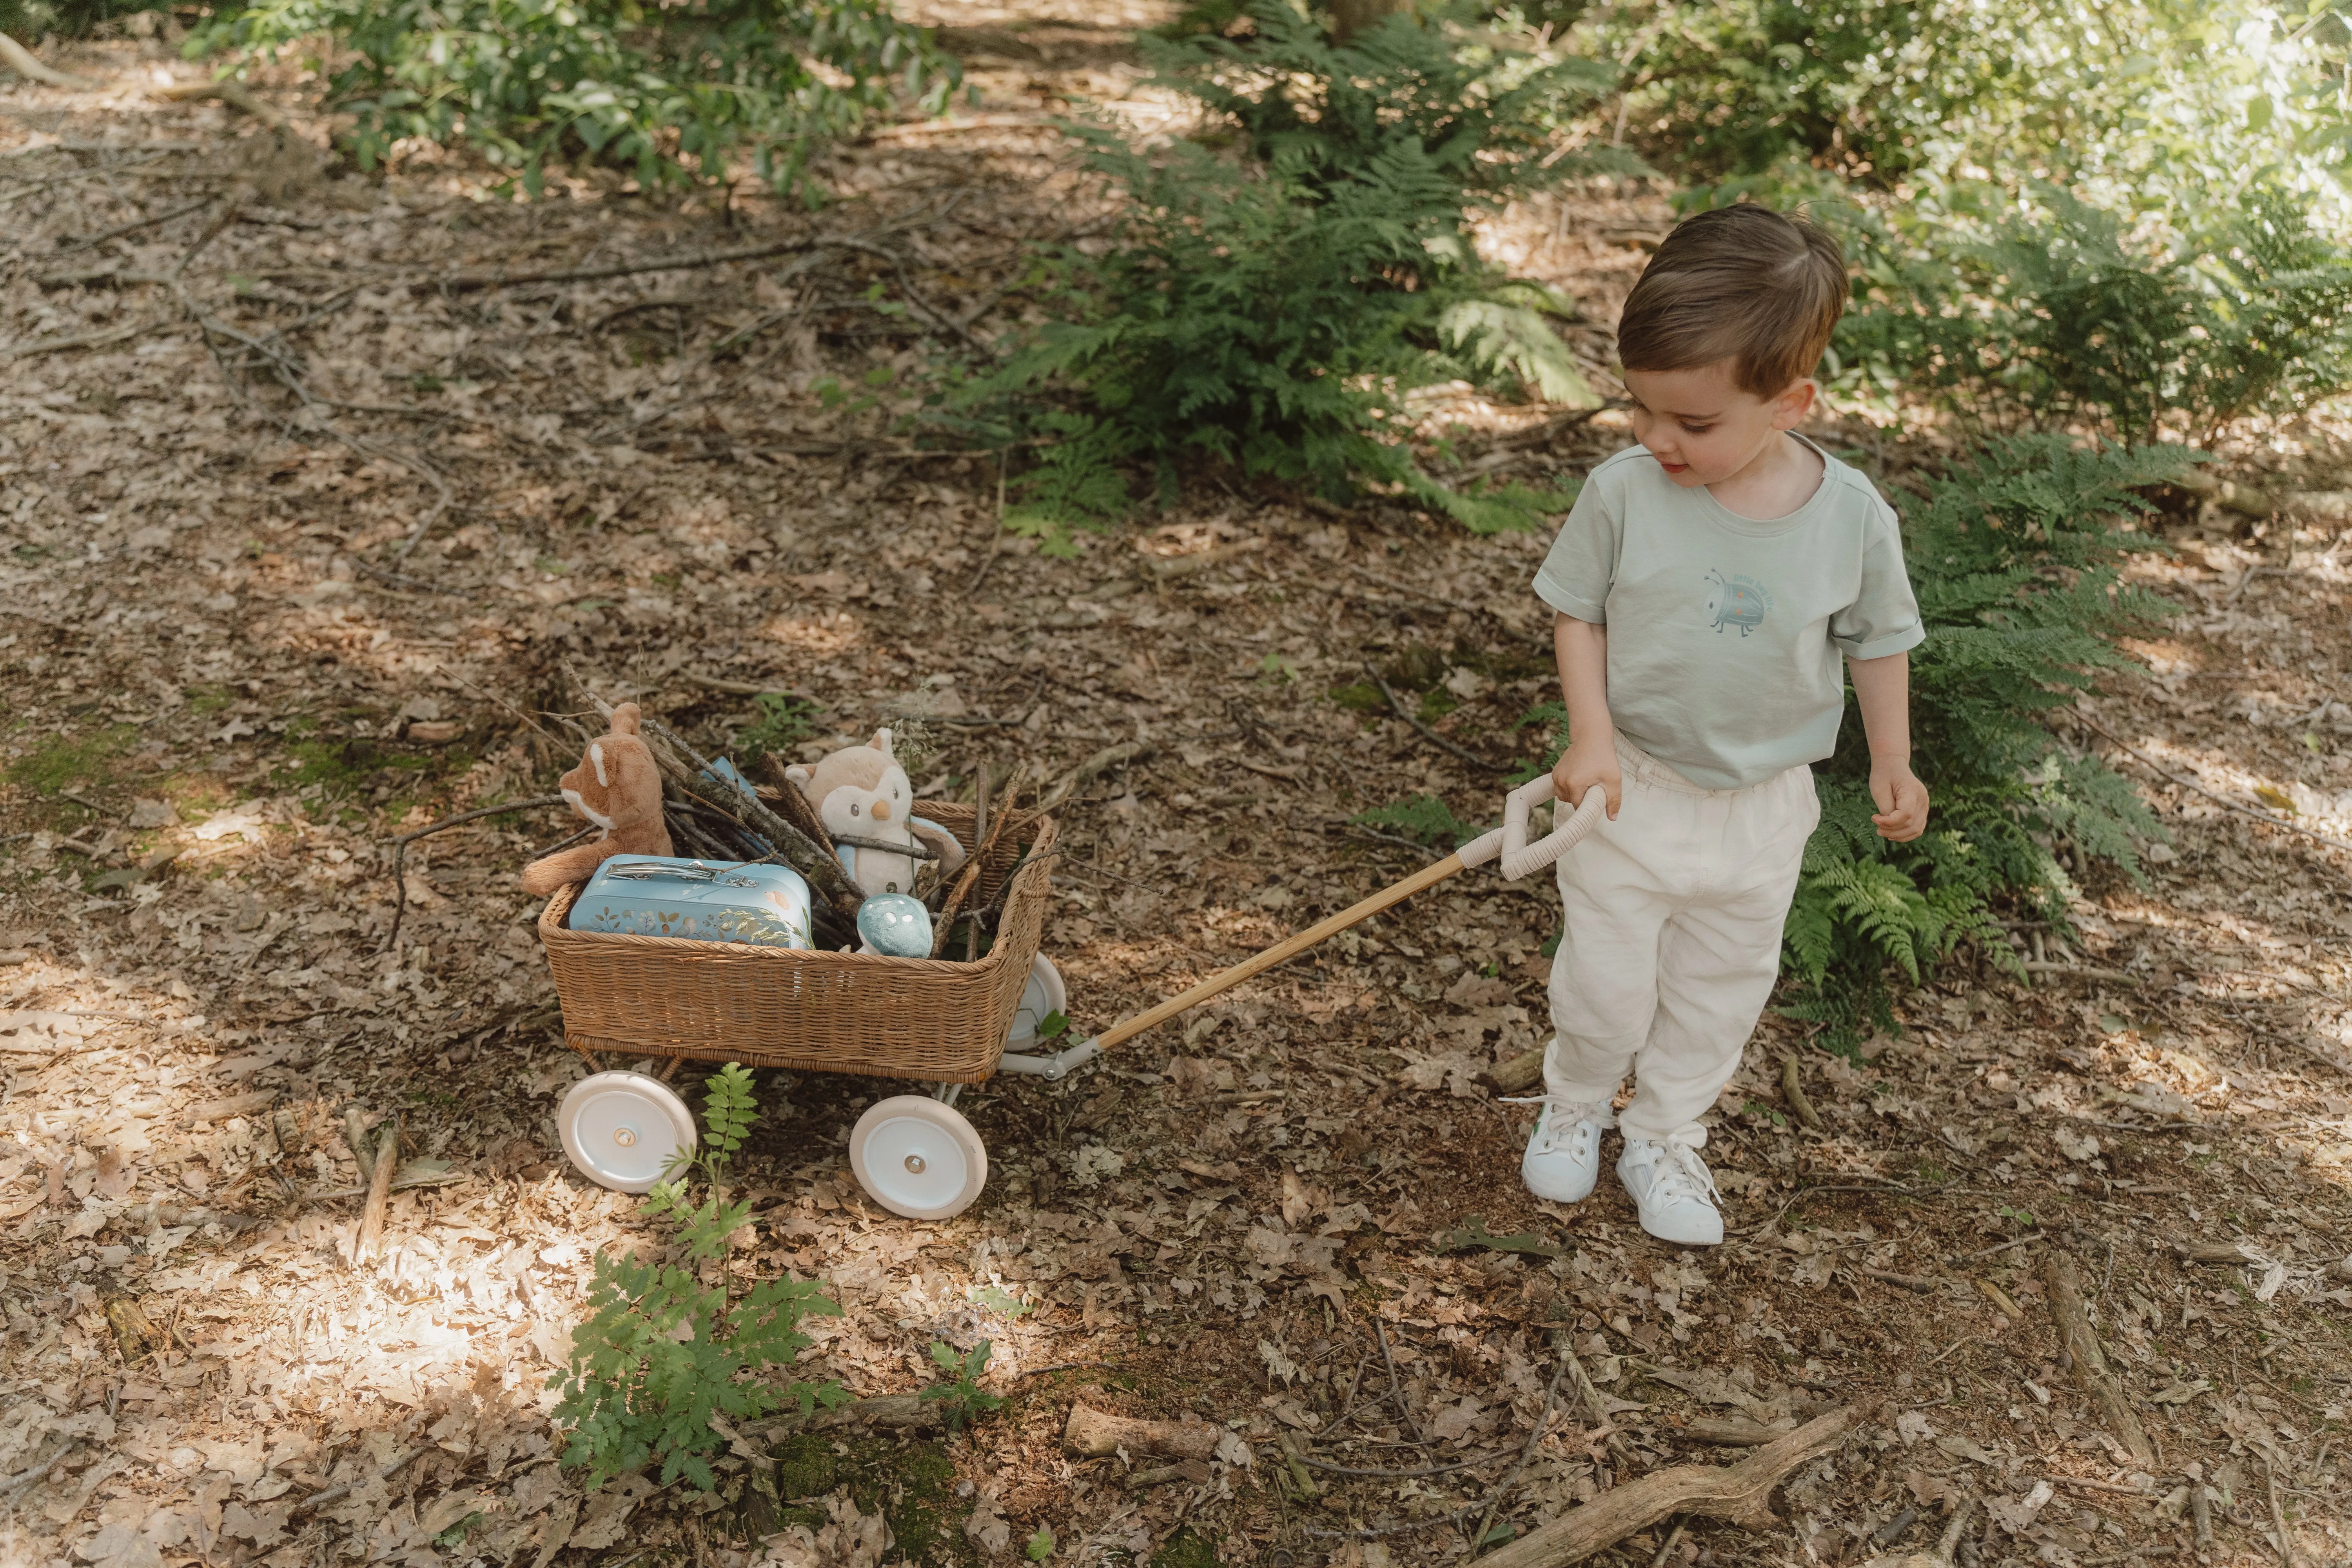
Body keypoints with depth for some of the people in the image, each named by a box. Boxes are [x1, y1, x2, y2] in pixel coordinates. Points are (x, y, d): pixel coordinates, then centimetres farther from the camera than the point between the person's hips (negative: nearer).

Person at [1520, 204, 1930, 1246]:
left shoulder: (1852, 516, -16)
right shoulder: (1625, 492, -18)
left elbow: (1878, 639, 1)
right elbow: (1576, 610, -6)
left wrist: (1891, 762, 6)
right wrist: (1591, 737, -16)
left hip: (1763, 804, 2)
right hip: (1633, 788, -1)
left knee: (1722, 986, 17)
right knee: (1606, 983, 7)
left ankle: (1664, 1139, 39)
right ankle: (1575, 1104, 38)